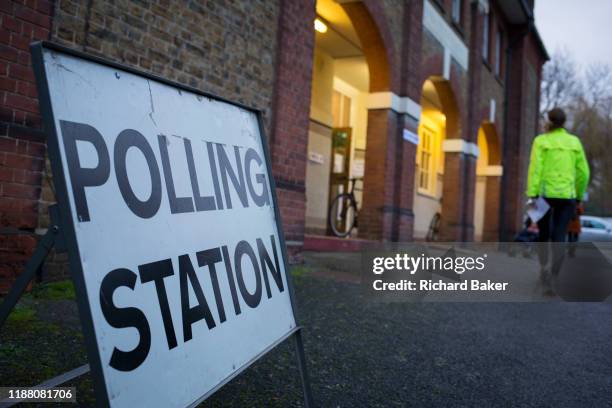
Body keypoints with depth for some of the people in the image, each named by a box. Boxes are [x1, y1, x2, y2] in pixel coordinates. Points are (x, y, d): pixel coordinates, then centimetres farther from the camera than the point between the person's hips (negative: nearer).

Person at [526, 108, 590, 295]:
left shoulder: (541, 141, -1)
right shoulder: (574, 142, 9)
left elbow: (535, 169, -11)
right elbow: (583, 173, 8)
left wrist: (531, 196, -14)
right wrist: (578, 197, 19)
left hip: (545, 194, -2)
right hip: (566, 195, 2)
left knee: (543, 234, 16)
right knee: (559, 238, 0)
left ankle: (544, 268, -1)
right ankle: (553, 279, -10)